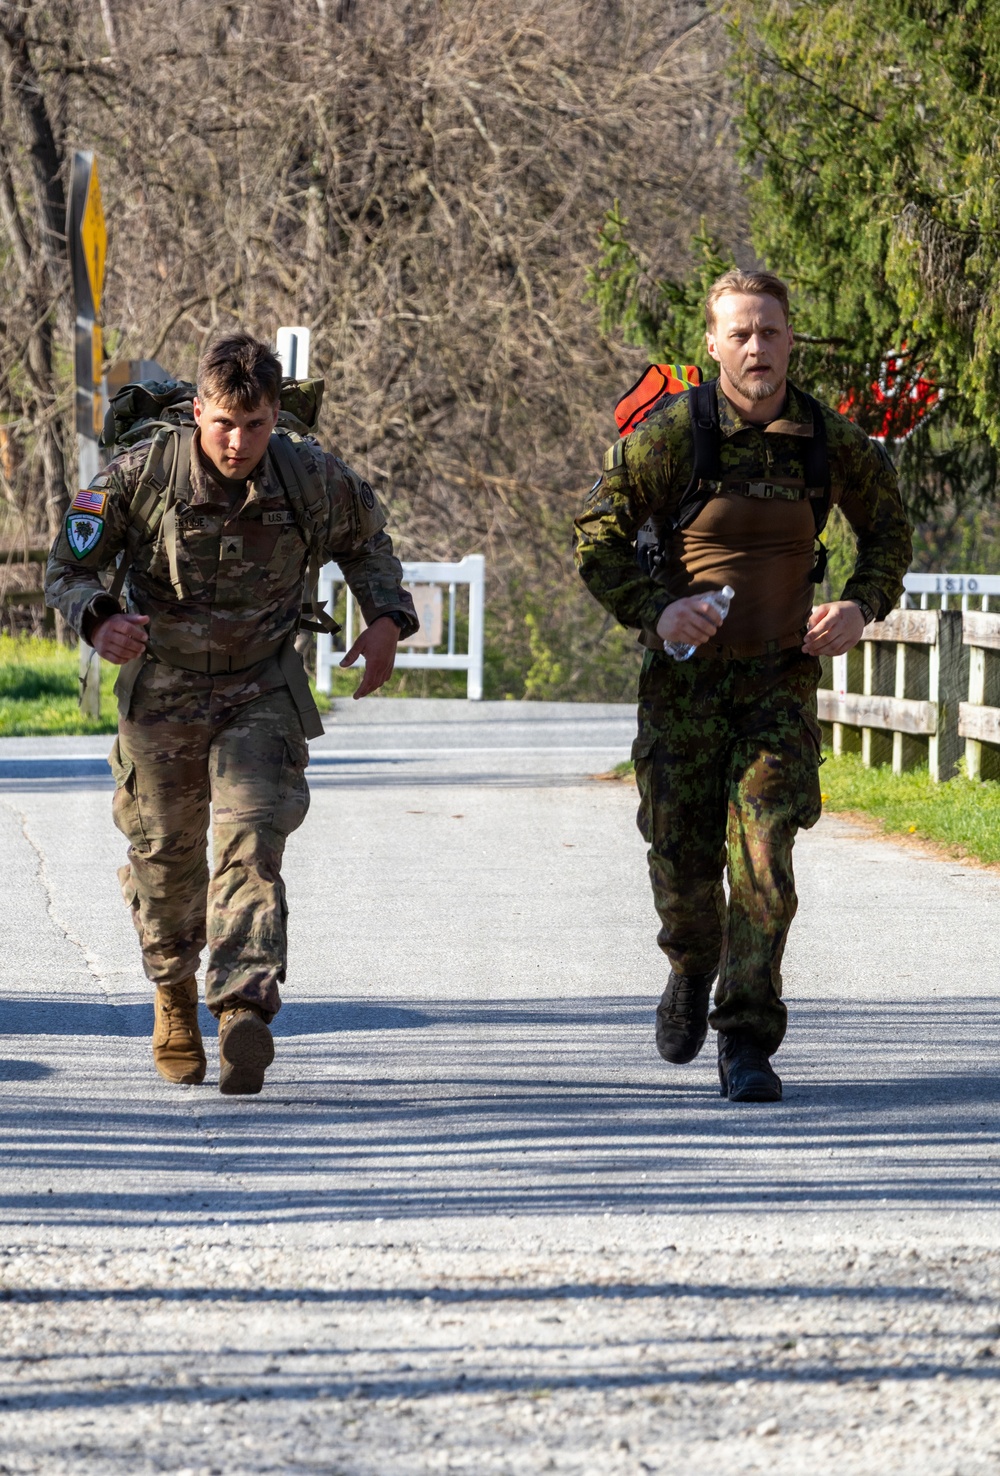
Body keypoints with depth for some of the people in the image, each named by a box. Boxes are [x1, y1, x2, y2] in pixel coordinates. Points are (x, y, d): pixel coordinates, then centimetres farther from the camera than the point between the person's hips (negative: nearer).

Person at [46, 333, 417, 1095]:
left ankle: (245, 1010, -27)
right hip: (161, 692, 1)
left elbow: (367, 540, 10)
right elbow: (69, 564, -7)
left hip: (262, 694, -1)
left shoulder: (313, 479, -12)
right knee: (165, 857, 13)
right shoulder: (141, 475, -16)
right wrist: (98, 619, -28)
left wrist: (386, 619, -4)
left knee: (251, 846, -19)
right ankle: (174, 993, 38)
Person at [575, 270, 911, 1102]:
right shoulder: (674, 433, -10)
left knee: (764, 862, -11)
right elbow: (597, 537, -4)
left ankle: (747, 1047, -6)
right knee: (683, 860, 4)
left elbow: (888, 530, 15)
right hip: (685, 676, -1)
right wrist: (654, 611, -18)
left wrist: (861, 606, -3)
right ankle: (693, 972, 38)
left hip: (780, 680, 1)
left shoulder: (831, 442, -3)